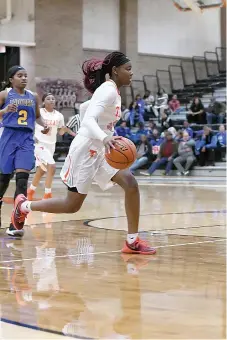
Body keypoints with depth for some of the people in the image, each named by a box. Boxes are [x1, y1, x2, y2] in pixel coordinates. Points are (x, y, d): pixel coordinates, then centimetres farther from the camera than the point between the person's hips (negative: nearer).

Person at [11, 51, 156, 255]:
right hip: (86, 150, -9)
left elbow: (85, 108, 25)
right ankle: (24, 206, 26)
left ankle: (132, 241, -6)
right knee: (72, 205, 4)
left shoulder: (111, 90, 10)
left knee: (130, 184, -10)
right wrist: (104, 138, -50)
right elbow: (89, 120, -32)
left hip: (100, 150, 9)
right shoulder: (108, 90, -18)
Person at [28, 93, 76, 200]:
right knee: (52, 166, -22)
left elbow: (60, 132, 13)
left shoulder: (59, 116, 5)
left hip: (51, 145, 6)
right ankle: (47, 194, -15)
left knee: (41, 170, 16)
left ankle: (30, 191, 35)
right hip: (40, 144, -6)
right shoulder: (38, 112, -9)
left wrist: (66, 129, -8)